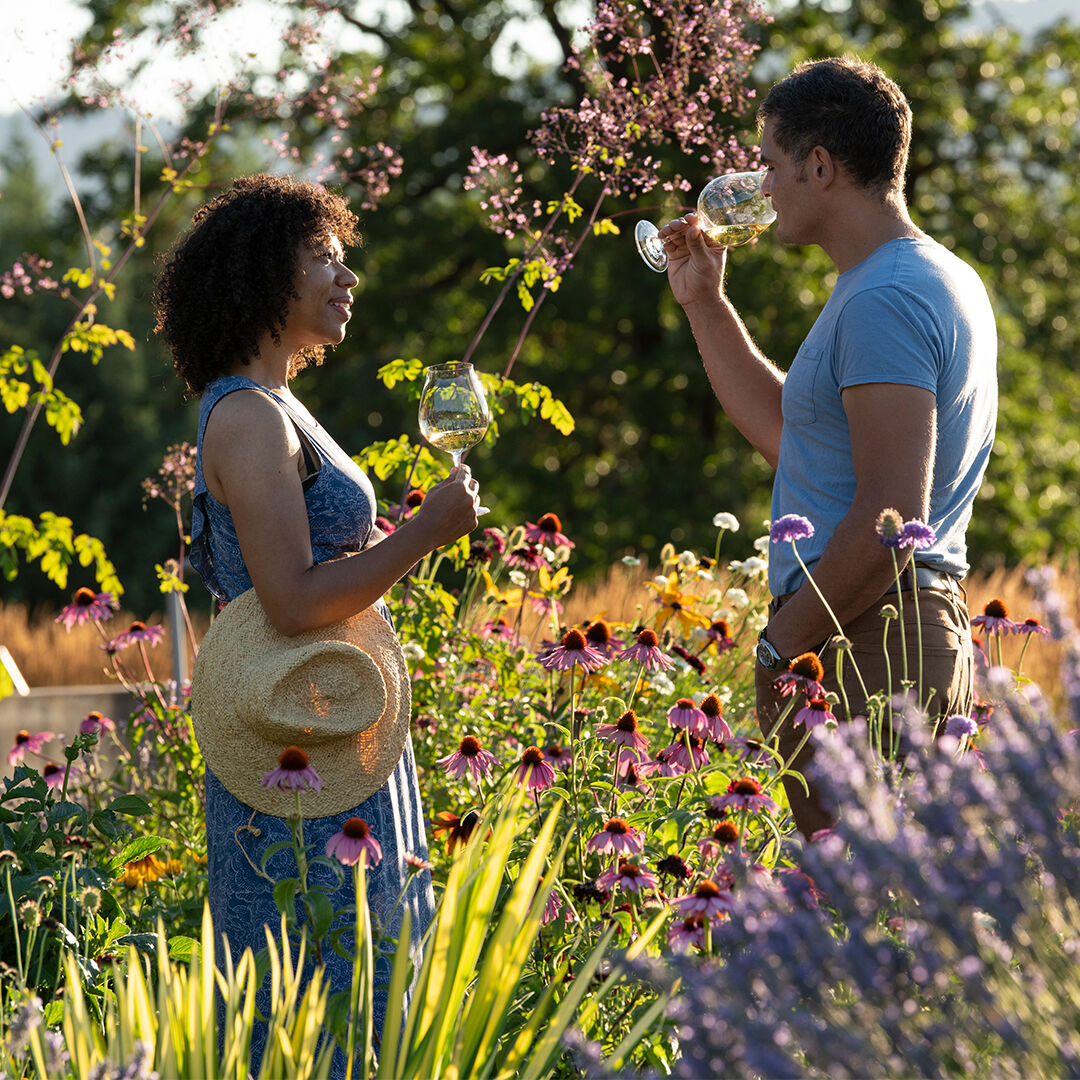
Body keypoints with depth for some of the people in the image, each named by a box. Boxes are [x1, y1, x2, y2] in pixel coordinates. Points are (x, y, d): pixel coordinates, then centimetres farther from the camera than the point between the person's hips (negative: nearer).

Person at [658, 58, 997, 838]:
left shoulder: (886, 300, -16)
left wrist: (778, 648, -16)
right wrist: (705, 304, 25)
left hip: (860, 647, -11)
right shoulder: (934, 279, 19)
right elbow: (783, 431, 29)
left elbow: (890, 518, -23)